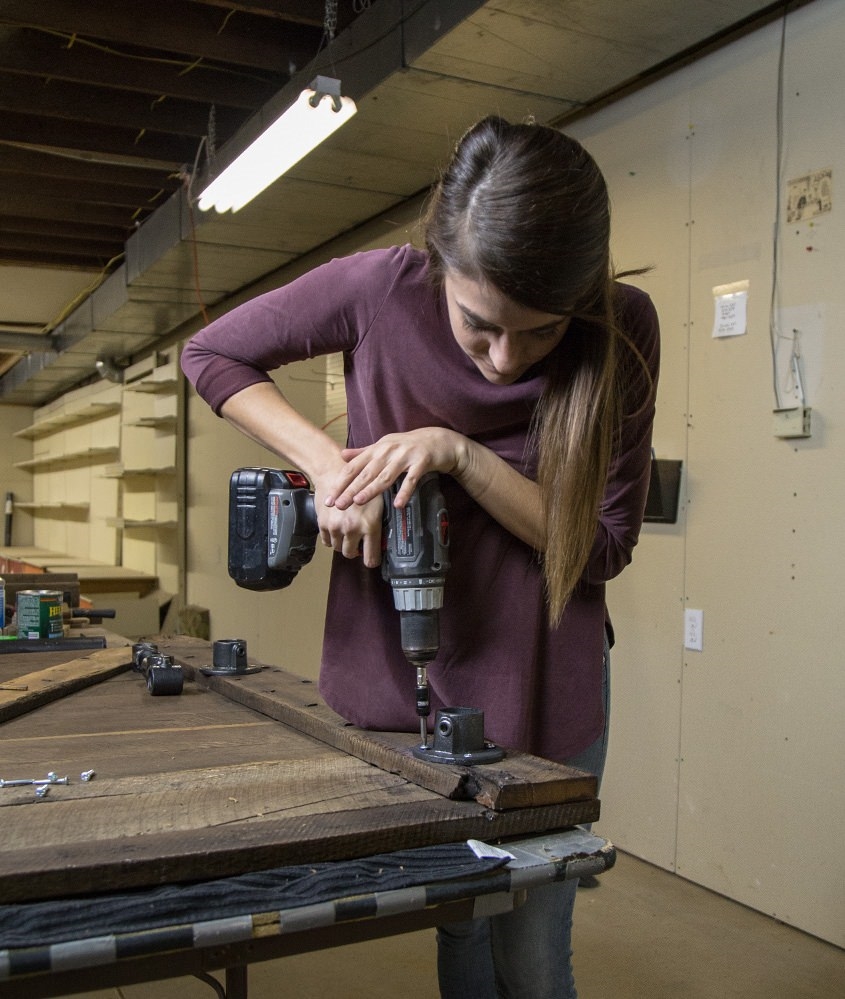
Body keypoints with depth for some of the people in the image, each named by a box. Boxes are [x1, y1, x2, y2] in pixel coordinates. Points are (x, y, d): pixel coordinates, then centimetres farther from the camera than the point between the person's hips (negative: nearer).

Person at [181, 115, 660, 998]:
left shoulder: (622, 330, -15)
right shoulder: (384, 287, -16)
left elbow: (603, 545, -11)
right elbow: (210, 354, -3)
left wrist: (459, 454, -24)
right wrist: (328, 463, -16)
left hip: (544, 689, 0)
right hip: (405, 681, 1)